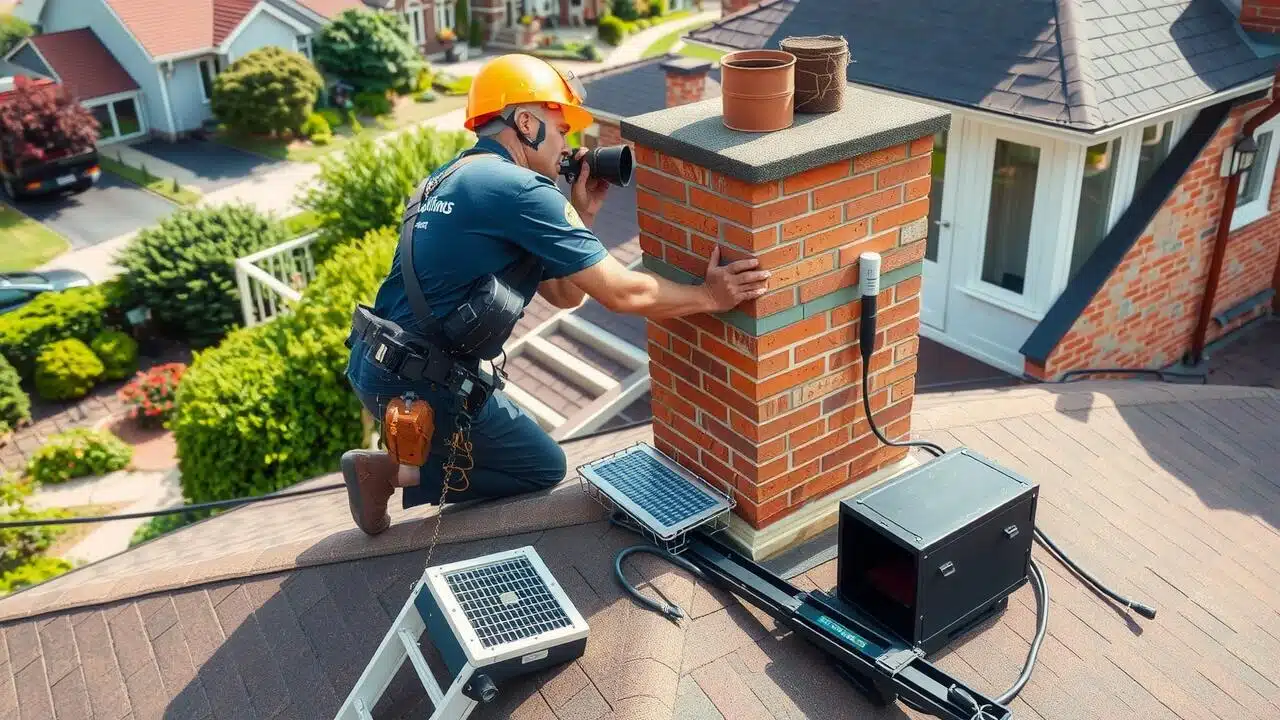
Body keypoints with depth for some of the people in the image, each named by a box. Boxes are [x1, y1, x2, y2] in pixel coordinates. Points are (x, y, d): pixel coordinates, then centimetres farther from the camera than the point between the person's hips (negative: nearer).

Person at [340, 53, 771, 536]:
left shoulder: (451, 176, 14)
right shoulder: (519, 189, -16)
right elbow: (621, 293, -16)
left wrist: (582, 215, 7)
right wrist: (710, 297, -4)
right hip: (419, 382, -9)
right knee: (543, 468, 13)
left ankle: (387, 467, 11)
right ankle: (391, 472, 3)